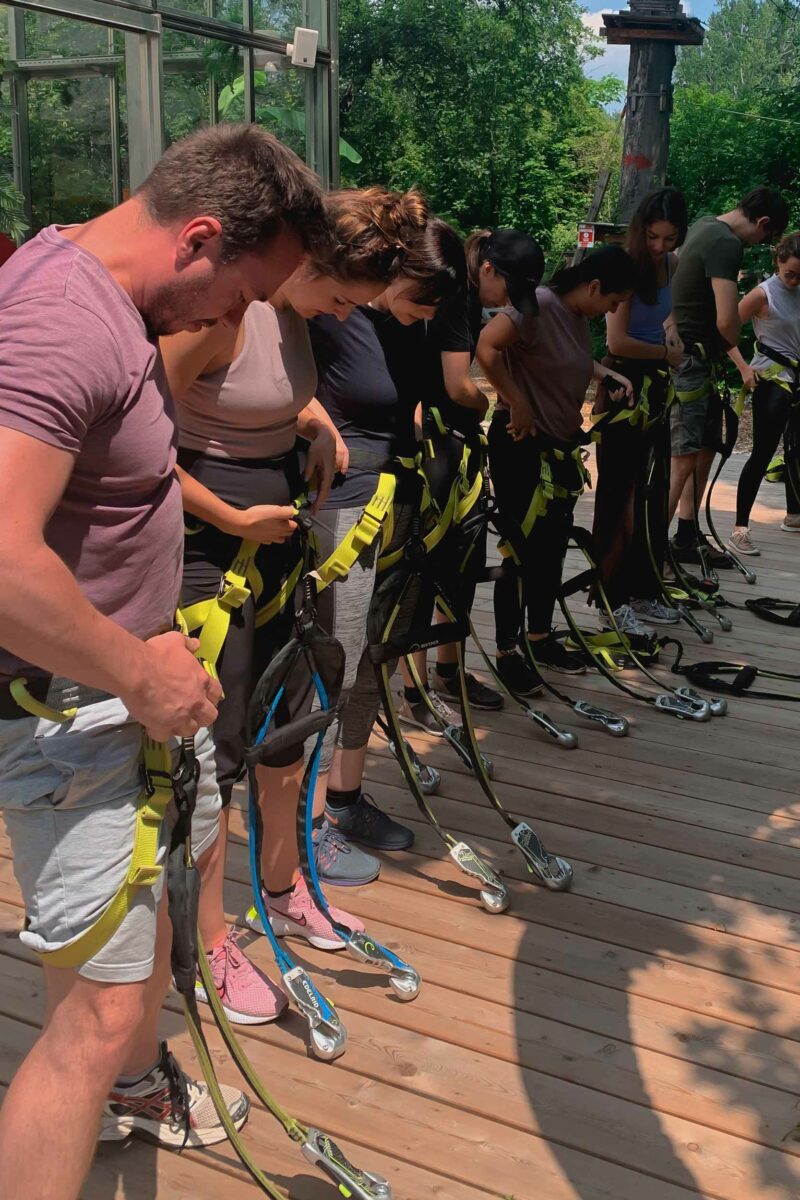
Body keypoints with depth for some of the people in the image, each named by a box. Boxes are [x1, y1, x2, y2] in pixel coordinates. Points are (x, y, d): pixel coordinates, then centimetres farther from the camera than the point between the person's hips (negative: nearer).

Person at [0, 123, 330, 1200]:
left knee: (156, 876, 28)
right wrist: (139, 672, -25)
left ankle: (139, 1089, 54)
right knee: (99, 1009, -6)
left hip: (131, 670, 11)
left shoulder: (97, 287, 5)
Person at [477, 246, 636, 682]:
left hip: (559, 445, 9)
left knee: (552, 545, 13)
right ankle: (509, 645, 12)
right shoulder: (538, 305, -19)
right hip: (521, 446, -9)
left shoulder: (580, 315, 8)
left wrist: (611, 375, 9)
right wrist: (517, 405, -25)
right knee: (523, 547, -1)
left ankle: (540, 637, 24)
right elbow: (486, 348, -31)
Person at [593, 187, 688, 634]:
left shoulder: (671, 265, 6)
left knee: (652, 494, 12)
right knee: (618, 496, -2)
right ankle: (612, 597, 7)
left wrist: (671, 329, 6)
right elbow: (618, 341, -23)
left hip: (657, 388, 8)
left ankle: (643, 591, 23)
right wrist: (666, 353, -8)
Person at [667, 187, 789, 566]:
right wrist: (734, 342, -5)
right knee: (683, 459, -12)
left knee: (705, 448, 15)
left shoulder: (705, 225, 12)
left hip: (687, 354, 10)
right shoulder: (727, 244, -18)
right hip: (689, 360, -10)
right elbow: (727, 321, -26)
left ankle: (686, 538, 22)